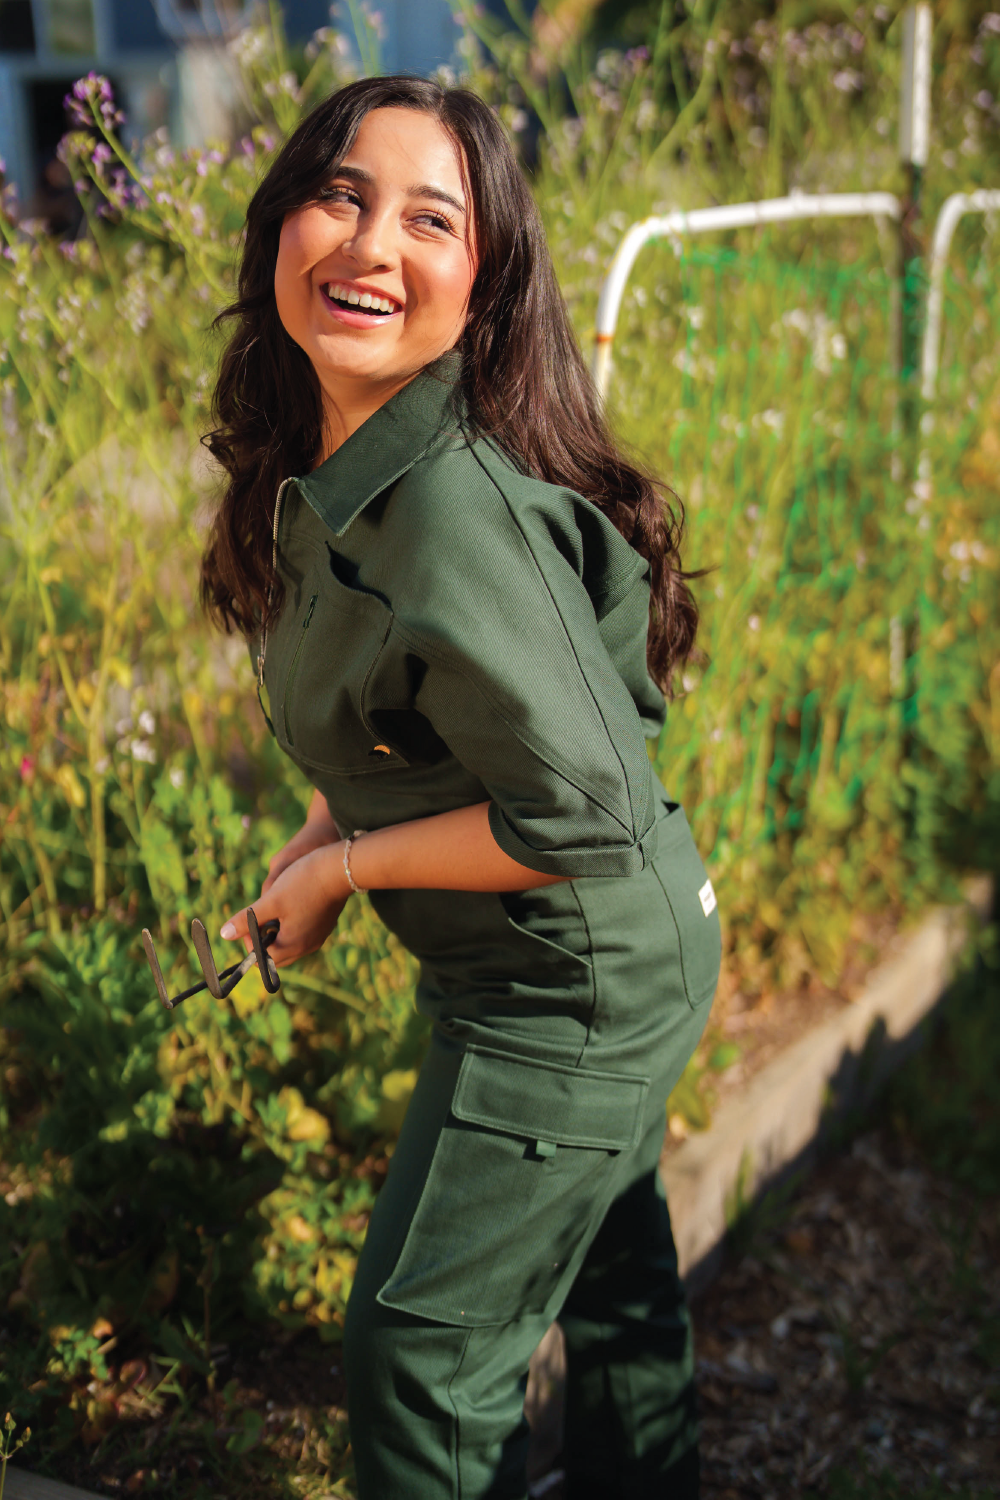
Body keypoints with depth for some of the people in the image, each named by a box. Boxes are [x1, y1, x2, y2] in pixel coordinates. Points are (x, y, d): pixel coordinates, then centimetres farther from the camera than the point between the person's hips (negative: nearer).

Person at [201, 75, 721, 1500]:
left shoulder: (452, 504, -31)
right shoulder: (325, 470, -2)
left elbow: (586, 810, -32)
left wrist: (345, 867, -20)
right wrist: (327, 824, 1)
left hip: (575, 984, -9)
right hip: (591, 965, 9)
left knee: (422, 1348, 7)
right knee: (602, 1268, 29)